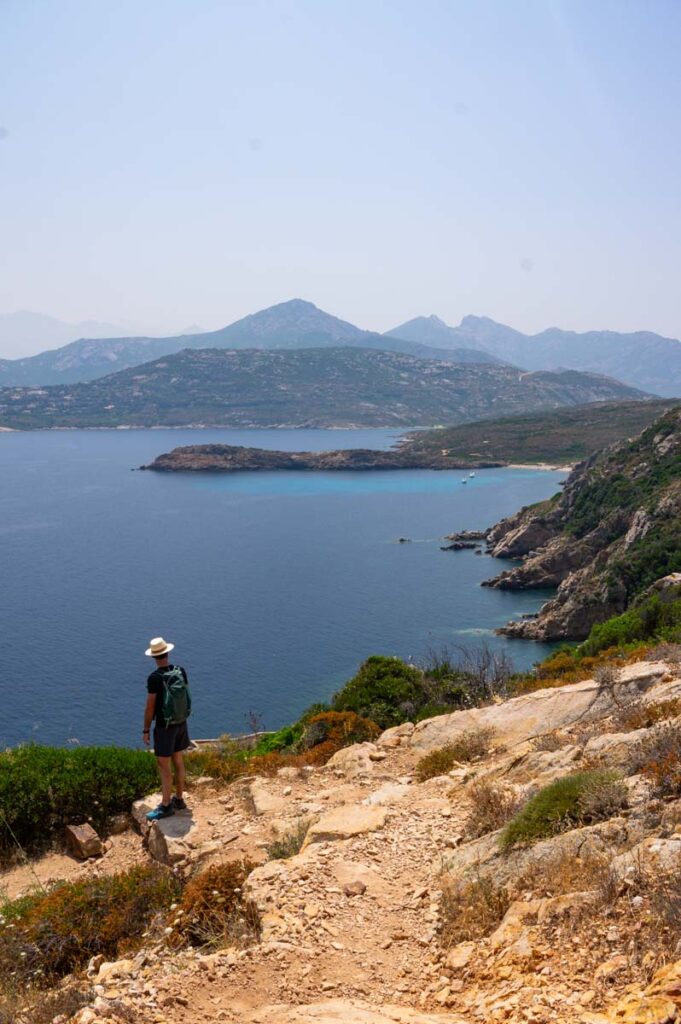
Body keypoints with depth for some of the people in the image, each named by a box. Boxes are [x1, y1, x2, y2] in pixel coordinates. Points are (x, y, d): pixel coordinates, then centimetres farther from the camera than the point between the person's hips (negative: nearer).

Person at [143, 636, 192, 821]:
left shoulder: (155, 678, -21)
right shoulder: (181, 671, -3)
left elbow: (150, 707, -17)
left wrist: (146, 731, -7)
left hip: (165, 726, -7)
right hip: (181, 723, 7)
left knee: (164, 766, 2)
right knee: (177, 760, 17)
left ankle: (166, 806, 8)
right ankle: (179, 799, 28)